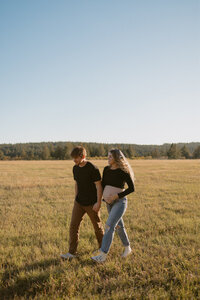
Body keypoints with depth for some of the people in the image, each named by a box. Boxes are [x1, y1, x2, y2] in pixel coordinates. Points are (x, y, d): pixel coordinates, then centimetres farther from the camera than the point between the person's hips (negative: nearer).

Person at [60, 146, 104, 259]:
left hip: (92, 204, -5)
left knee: (97, 225, 11)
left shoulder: (93, 168, -18)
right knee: (74, 225, -3)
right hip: (79, 203, 5)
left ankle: (102, 247, 34)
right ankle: (72, 252, 2)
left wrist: (98, 203, -18)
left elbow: (99, 186, -16)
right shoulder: (75, 168, 3)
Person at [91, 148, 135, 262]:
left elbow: (132, 188, -11)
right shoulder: (106, 169, 5)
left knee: (109, 226, -16)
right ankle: (127, 248, 35)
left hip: (120, 202, -7)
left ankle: (103, 255, -13)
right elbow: (103, 185, 14)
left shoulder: (124, 171, -13)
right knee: (118, 226, 17)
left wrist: (116, 196, -17)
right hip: (110, 202, 7)